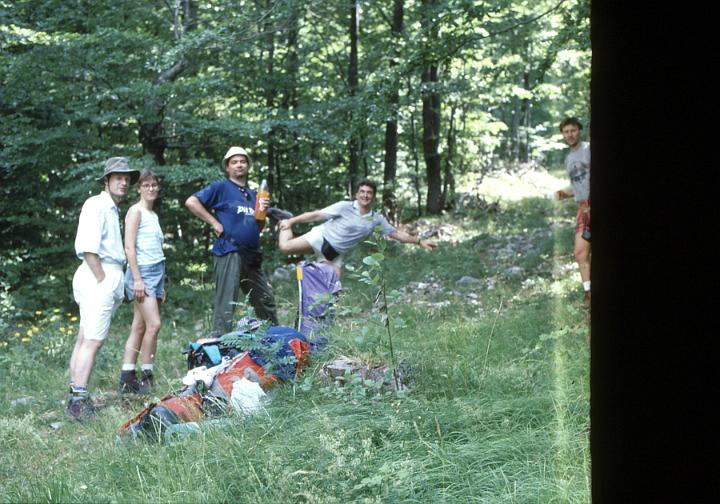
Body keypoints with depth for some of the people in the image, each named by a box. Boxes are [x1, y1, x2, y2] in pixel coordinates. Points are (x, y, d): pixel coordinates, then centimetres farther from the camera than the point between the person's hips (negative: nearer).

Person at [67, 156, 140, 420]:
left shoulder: (113, 209, 23)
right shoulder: (96, 204, -7)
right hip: (98, 278, -10)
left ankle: (75, 396, 11)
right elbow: (86, 246, -17)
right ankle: (79, 399, -18)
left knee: (84, 339, 9)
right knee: (93, 340, -14)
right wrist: (102, 279, -16)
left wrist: (111, 281, 11)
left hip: (110, 277, 10)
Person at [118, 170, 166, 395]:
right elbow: (129, 247, -11)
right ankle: (147, 378, -10)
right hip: (141, 271, -8)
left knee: (139, 327, 4)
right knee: (153, 324, -15)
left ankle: (127, 378, 3)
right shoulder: (136, 211, -4)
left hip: (156, 271, 8)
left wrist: (161, 285, 20)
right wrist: (137, 279, -18)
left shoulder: (153, 215, 20)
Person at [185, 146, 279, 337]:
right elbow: (191, 202, -10)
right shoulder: (221, 187, 0)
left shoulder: (253, 194, 21)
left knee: (267, 301, 14)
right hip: (229, 254, -7)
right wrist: (214, 223, -11)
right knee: (226, 305, -9)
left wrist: (263, 212, 4)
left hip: (251, 255, 7)